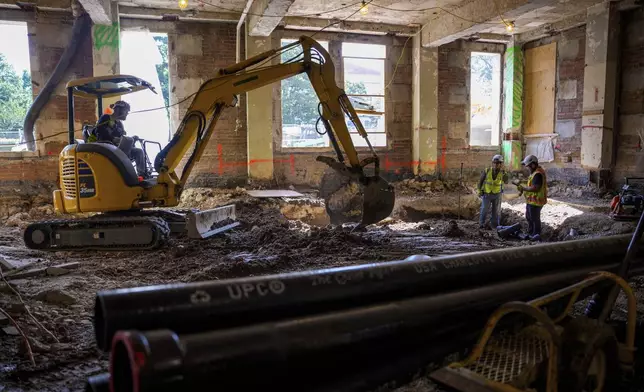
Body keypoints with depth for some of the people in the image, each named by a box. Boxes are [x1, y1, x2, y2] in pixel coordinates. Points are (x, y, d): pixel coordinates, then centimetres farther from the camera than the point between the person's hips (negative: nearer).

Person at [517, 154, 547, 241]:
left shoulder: (537, 174, -24)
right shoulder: (535, 172, 10)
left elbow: (534, 188, -30)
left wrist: (523, 188, -20)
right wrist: (524, 188, 5)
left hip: (535, 201, -11)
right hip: (531, 200, 11)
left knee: (535, 219, 3)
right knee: (529, 217, 22)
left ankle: (536, 236, 16)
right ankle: (530, 234, 36)